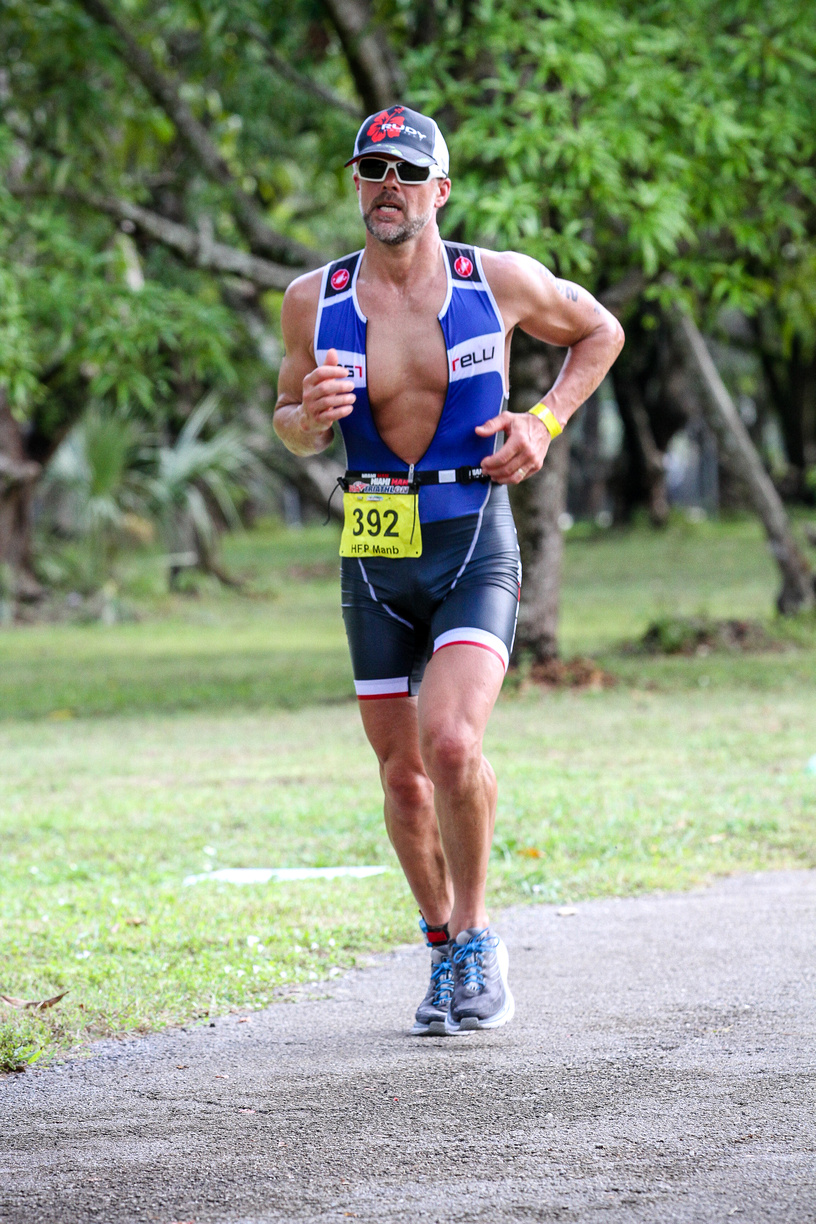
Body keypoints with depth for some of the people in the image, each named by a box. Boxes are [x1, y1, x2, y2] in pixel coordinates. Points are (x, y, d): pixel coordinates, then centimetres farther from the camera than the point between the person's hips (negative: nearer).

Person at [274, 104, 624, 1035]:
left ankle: (475, 934, -3)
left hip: (476, 548, -3)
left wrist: (545, 422, -1)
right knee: (403, 774, 8)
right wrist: (312, 415, -11)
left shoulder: (500, 281, -4)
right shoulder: (314, 301, 0)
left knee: (450, 741, -23)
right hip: (376, 557, 3)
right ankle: (445, 953, 28)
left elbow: (600, 332, 14)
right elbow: (289, 426, 13)